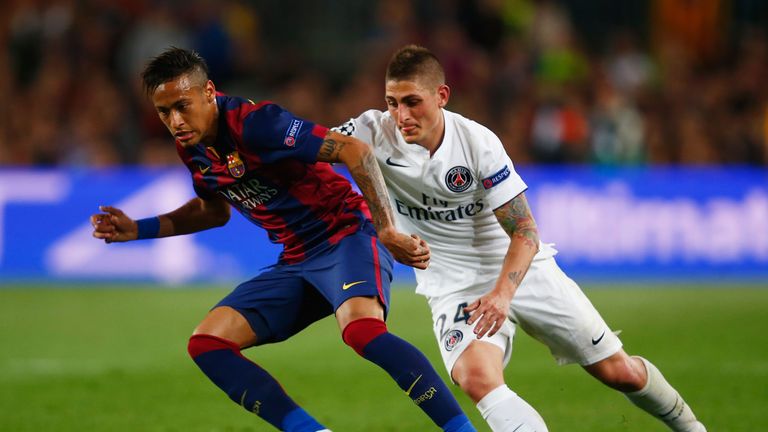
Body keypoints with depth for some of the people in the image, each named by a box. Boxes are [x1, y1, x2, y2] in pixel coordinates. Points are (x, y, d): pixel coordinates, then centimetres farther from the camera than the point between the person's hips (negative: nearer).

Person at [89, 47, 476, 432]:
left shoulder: (253, 122, -19)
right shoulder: (191, 147, 5)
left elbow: (354, 151, -23)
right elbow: (213, 210, 26)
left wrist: (387, 230, -29)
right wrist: (139, 229, 16)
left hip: (346, 237, -8)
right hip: (296, 261, 8)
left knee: (361, 330, -37)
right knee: (207, 344, -5)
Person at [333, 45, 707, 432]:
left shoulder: (477, 141, -18)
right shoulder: (375, 132, -15)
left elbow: (524, 231, -16)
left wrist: (502, 293, -32)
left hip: (521, 269, 0)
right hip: (455, 288, 0)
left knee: (620, 372, 6)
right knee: (476, 378, -32)